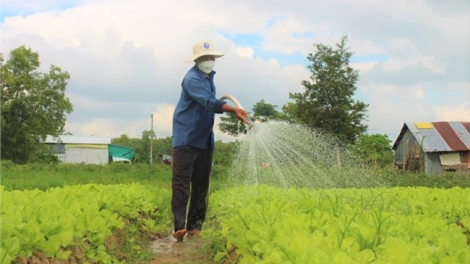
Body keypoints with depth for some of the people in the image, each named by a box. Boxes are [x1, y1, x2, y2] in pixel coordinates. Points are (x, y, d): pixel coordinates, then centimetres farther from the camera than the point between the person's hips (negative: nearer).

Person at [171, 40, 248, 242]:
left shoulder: (209, 77, 13)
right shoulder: (192, 78, -16)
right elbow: (209, 102, -31)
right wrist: (234, 110, -43)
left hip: (205, 140, 9)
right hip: (186, 139, -9)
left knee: (201, 185, 6)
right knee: (181, 183, -11)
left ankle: (194, 226, 10)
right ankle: (179, 226, -15)